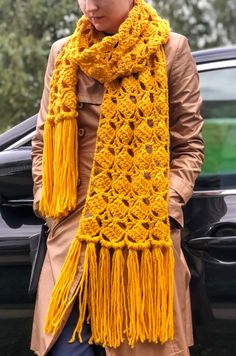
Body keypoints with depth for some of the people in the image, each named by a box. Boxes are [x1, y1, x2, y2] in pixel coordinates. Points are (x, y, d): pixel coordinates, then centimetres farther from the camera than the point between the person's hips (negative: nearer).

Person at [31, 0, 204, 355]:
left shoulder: (171, 50, 3)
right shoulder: (63, 54, 11)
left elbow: (189, 145, 4)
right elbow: (43, 142, 16)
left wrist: (167, 204, -8)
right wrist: (45, 200, 3)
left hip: (147, 228, -2)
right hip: (75, 225, 2)